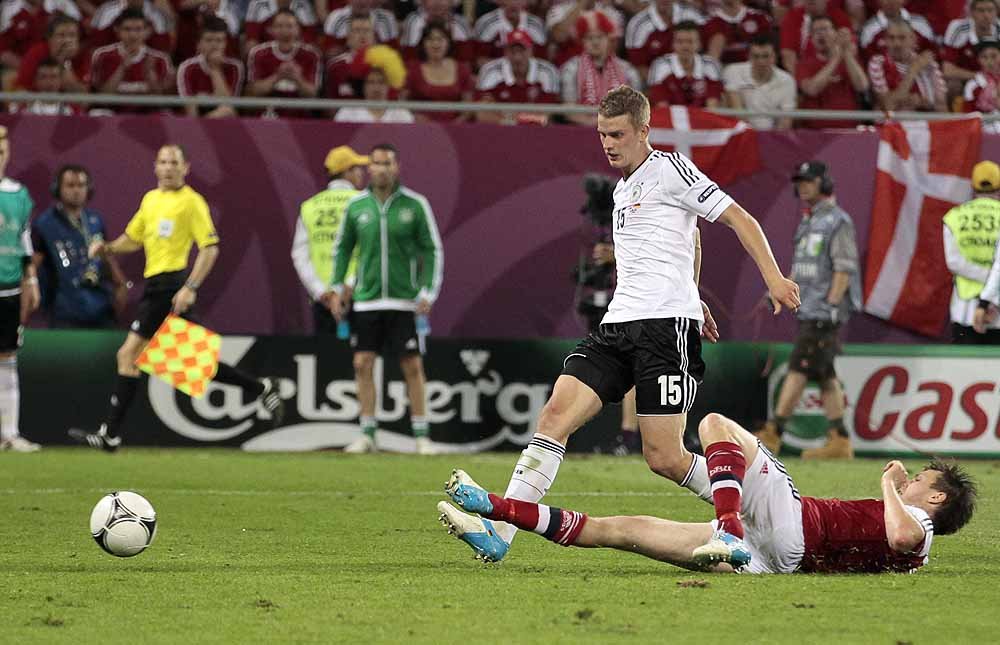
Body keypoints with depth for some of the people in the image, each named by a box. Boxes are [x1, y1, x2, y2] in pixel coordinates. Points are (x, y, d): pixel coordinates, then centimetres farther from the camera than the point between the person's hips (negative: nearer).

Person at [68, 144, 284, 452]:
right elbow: (133, 239, 28)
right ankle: (261, 389, 21)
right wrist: (106, 248, 8)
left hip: (171, 283, -9)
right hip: (155, 285, 9)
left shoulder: (191, 202, -7)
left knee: (129, 355, -11)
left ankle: (110, 434, -8)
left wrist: (190, 288, -19)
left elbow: (210, 248, -11)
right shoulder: (150, 199, 18)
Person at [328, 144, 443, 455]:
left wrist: (428, 293, -8)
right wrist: (337, 288, 7)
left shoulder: (415, 205, -3)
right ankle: (367, 435, 5)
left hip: (405, 300, -2)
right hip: (366, 299, 2)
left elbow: (433, 251, 1)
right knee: (363, 364, -2)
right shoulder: (356, 206, 4)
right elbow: (342, 247, 14)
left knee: (413, 367, -2)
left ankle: (421, 436, 4)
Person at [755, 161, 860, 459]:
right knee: (825, 375, 7)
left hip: (826, 311, -9)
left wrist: (832, 306, -21)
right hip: (808, 310, 9)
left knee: (799, 368, -12)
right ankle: (839, 440, 7)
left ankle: (772, 434, -15)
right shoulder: (808, 222, 20)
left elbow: (844, 268, -15)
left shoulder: (837, 221, -9)